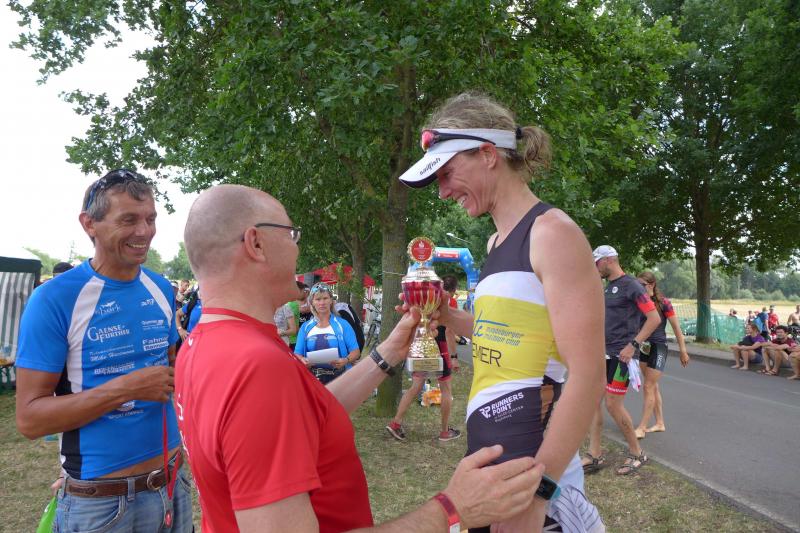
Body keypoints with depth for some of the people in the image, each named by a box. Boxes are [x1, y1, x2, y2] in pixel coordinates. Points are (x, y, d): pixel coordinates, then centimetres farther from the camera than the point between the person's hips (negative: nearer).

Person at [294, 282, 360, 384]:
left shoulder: (342, 324, 1)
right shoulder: (306, 327, 9)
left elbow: (355, 351, -2)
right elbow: (297, 354, 8)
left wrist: (345, 360, -22)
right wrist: (302, 360, -15)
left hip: (337, 377, -2)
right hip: (312, 378, 2)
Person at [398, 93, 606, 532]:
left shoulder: (552, 233, -15)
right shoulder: (496, 243, 9)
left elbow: (586, 378, -19)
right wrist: (447, 317, 7)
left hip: (534, 473, -8)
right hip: (485, 459, 8)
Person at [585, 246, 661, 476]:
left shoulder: (631, 286, -11)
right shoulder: (607, 287, 15)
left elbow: (654, 318, -15)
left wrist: (632, 345, -21)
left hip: (621, 354, -8)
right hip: (603, 353, 8)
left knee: (613, 405, -6)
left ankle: (636, 453, 14)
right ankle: (594, 455, 12)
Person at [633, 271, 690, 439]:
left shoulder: (663, 302, -11)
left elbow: (676, 328, -6)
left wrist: (683, 351, -5)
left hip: (658, 348, -6)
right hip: (643, 347, 6)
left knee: (648, 387, -6)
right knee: (653, 387, 13)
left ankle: (642, 428, -2)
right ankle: (660, 423, 24)